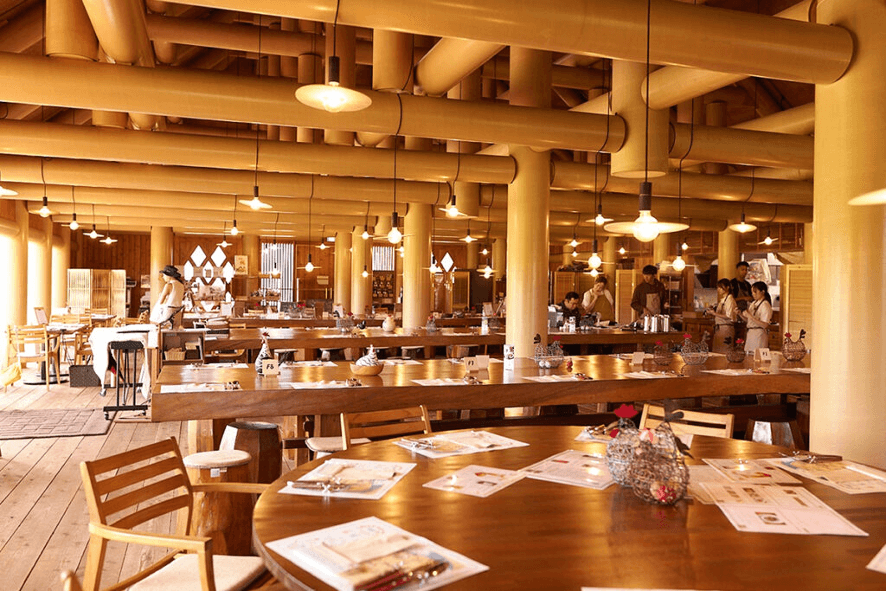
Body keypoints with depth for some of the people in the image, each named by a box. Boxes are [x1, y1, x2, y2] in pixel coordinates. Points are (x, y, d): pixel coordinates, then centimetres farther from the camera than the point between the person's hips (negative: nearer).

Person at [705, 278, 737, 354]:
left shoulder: (729, 299, -11)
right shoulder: (722, 300, 17)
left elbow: (729, 317, -18)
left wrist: (715, 314, -19)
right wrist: (712, 312, 5)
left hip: (726, 328, -9)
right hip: (719, 328, 9)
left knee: (723, 352, -7)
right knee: (717, 352, 8)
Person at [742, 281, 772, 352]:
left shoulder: (765, 305, -11)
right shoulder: (753, 303, 13)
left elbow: (765, 325, -19)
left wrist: (751, 316, -22)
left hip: (759, 334, -8)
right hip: (750, 333, 8)